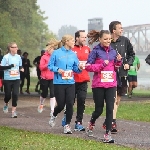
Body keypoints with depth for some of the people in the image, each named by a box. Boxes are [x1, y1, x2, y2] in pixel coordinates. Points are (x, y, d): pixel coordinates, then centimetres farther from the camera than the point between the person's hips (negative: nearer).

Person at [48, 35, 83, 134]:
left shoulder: (73, 54, 9)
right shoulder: (56, 53, -3)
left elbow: (76, 68, 12)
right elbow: (50, 66, 0)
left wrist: (79, 68, -10)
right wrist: (58, 70, -17)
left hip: (70, 82, 3)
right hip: (59, 82, -3)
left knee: (70, 104, -5)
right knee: (61, 104, 1)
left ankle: (67, 125, 6)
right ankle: (54, 116, 34)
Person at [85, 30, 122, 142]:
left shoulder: (113, 51, 8)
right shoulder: (96, 51, -5)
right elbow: (88, 66, -9)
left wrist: (118, 61, -2)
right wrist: (102, 65, -17)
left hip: (111, 84, 3)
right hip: (98, 85, -3)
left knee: (110, 109, -5)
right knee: (99, 109, 7)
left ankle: (108, 133, -2)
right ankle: (91, 124, 38)